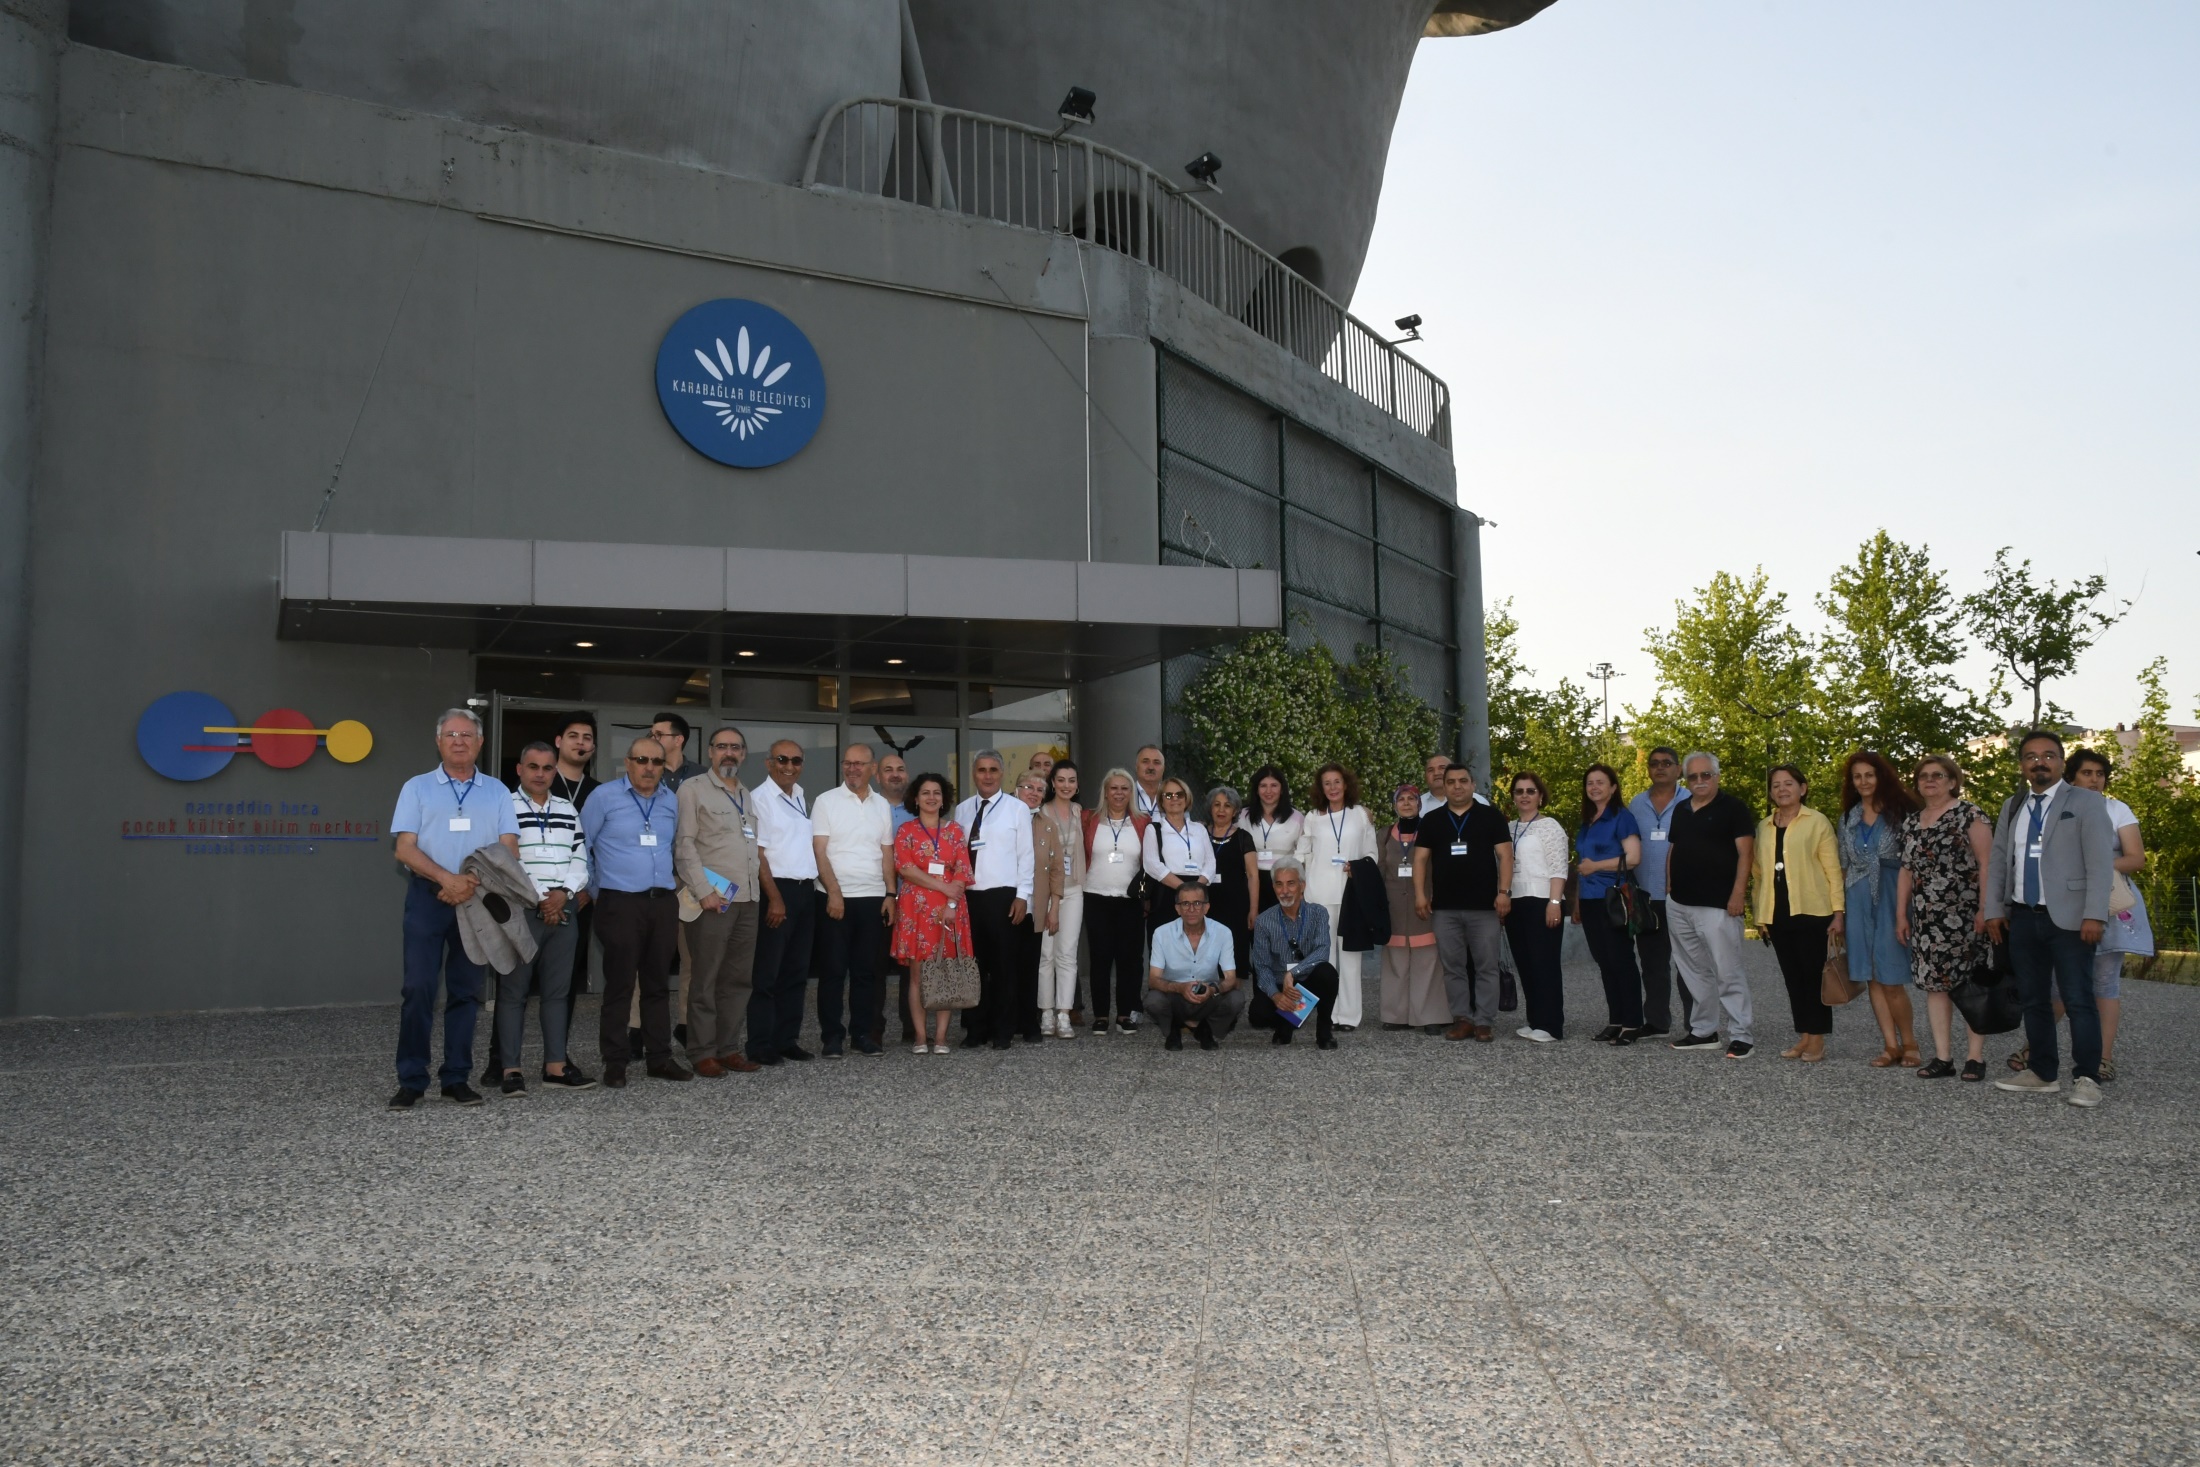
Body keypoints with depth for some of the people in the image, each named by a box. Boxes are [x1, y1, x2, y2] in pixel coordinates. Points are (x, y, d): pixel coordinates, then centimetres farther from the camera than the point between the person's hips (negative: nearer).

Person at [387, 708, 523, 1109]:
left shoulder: (497, 791, 10)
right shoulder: (417, 787, 7)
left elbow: (509, 849, 3)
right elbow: (405, 849, -1)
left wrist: (473, 883, -13)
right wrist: (447, 879, -16)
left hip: (479, 900, 2)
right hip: (427, 898, -2)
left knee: (466, 990, 5)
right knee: (419, 988, -5)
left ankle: (457, 1077, 11)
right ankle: (411, 1080, 0)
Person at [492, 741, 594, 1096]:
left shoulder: (568, 810, 14)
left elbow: (580, 858, 12)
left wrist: (563, 893, -6)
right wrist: (538, 901, -11)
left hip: (562, 911, 5)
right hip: (520, 911, -5)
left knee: (558, 990, 7)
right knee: (513, 991, -2)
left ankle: (556, 1065, 12)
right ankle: (510, 1069, 2)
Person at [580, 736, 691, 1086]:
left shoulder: (672, 801, 10)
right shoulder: (604, 797, -4)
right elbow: (581, 846, 2)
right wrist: (592, 892, 4)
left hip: (663, 903, 5)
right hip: (621, 903, -5)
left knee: (659, 984, 9)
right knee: (619, 984, -3)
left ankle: (660, 1059, 16)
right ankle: (615, 1063, 5)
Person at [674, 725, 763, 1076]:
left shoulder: (748, 797, 19)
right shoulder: (693, 790, -1)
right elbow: (684, 845, -9)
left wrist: (758, 890, 11)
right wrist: (703, 891, -15)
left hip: (747, 901, 6)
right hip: (712, 900, -6)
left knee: (739, 980, 8)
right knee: (705, 980, -2)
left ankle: (731, 1049, 14)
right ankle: (703, 1053, 3)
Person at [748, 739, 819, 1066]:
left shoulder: (801, 796, 14)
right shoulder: (759, 798, -9)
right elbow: (757, 853, -13)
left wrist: (812, 886, 11)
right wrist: (775, 898, -17)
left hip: (805, 890, 8)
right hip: (778, 890, -8)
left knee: (797, 971, 11)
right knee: (767, 973, -2)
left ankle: (787, 1039, 18)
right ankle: (760, 1045, 4)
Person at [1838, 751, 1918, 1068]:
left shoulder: (1900, 813, -2)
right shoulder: (1849, 818, 12)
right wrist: (1839, 910, 11)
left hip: (1891, 897, -5)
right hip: (1859, 901, 5)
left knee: (1891, 978, -7)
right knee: (1872, 977, 3)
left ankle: (1909, 1043, 8)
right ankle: (1891, 1045, 9)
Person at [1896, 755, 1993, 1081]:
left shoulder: (1969, 814, -4)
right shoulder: (1911, 821, 14)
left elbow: (1986, 863, -9)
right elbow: (1906, 870, 16)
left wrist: (1985, 908, -16)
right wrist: (1901, 915, 13)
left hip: (1964, 915, -6)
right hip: (1926, 917, 6)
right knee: (1934, 982, 4)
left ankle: (1976, 1057, 2)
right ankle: (1942, 1057, 7)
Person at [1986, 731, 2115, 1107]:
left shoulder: (2086, 802, -1)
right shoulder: (2012, 807, 15)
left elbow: (2100, 863, -8)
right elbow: (1998, 862, 17)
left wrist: (2094, 915, -16)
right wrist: (1994, 910, 9)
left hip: (2068, 918, -5)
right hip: (2022, 918, 5)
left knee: (2078, 1000, -5)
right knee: (2033, 1000, 10)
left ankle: (2085, 1079, 1)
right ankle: (2042, 1074, 18)